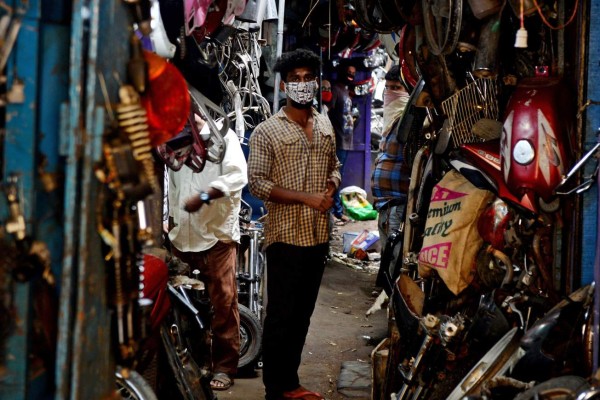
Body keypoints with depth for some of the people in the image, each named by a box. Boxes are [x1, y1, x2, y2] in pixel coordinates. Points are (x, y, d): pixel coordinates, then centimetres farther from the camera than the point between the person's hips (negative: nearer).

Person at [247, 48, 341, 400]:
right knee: (280, 317, 2)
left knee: (303, 315, 15)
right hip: (286, 236, -6)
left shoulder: (325, 126, 9)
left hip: (319, 236, 6)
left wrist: (331, 188, -3)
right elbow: (257, 183, -13)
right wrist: (306, 197, -19)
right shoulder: (266, 132, -8)